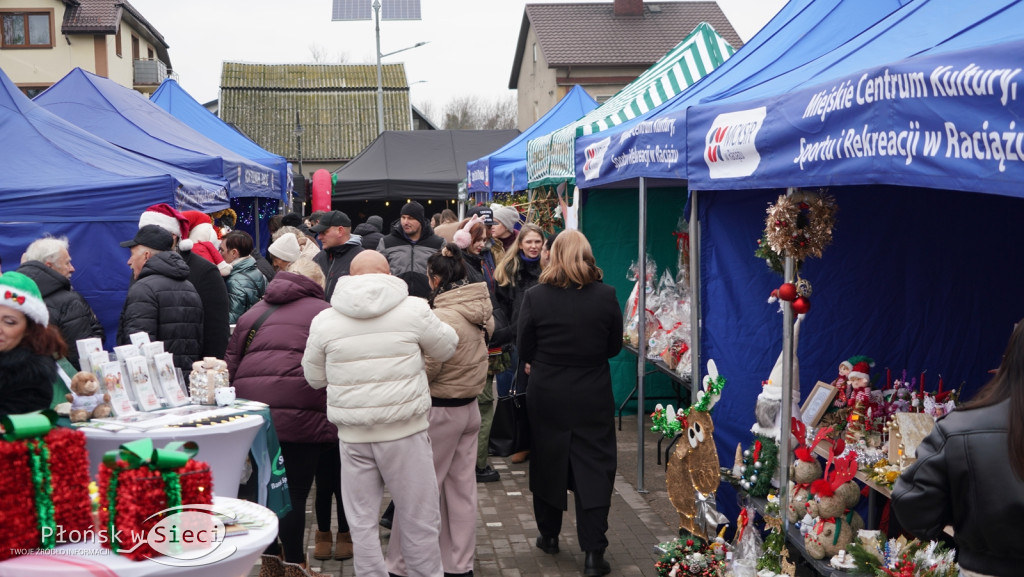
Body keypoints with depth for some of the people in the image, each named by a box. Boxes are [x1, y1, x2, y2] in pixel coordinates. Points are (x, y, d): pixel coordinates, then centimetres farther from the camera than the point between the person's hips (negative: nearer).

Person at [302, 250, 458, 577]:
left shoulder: (324, 320, 2)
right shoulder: (414, 309, -6)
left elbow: (314, 378, 11)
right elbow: (447, 348, 9)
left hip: (353, 433, 2)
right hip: (404, 430, -2)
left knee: (362, 520, 13)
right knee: (419, 518, 10)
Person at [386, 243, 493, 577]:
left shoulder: (443, 317, -22)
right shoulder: (480, 311, 3)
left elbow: (424, 371, -20)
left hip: (440, 410, -8)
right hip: (469, 406, 8)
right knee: (462, 488, 13)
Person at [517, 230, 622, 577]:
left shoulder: (534, 297, -11)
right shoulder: (606, 296, -9)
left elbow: (524, 349, -1)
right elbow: (614, 346, 3)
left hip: (546, 395, 1)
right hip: (593, 396, 0)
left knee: (547, 461, 17)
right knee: (593, 467, 5)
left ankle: (549, 535, 32)